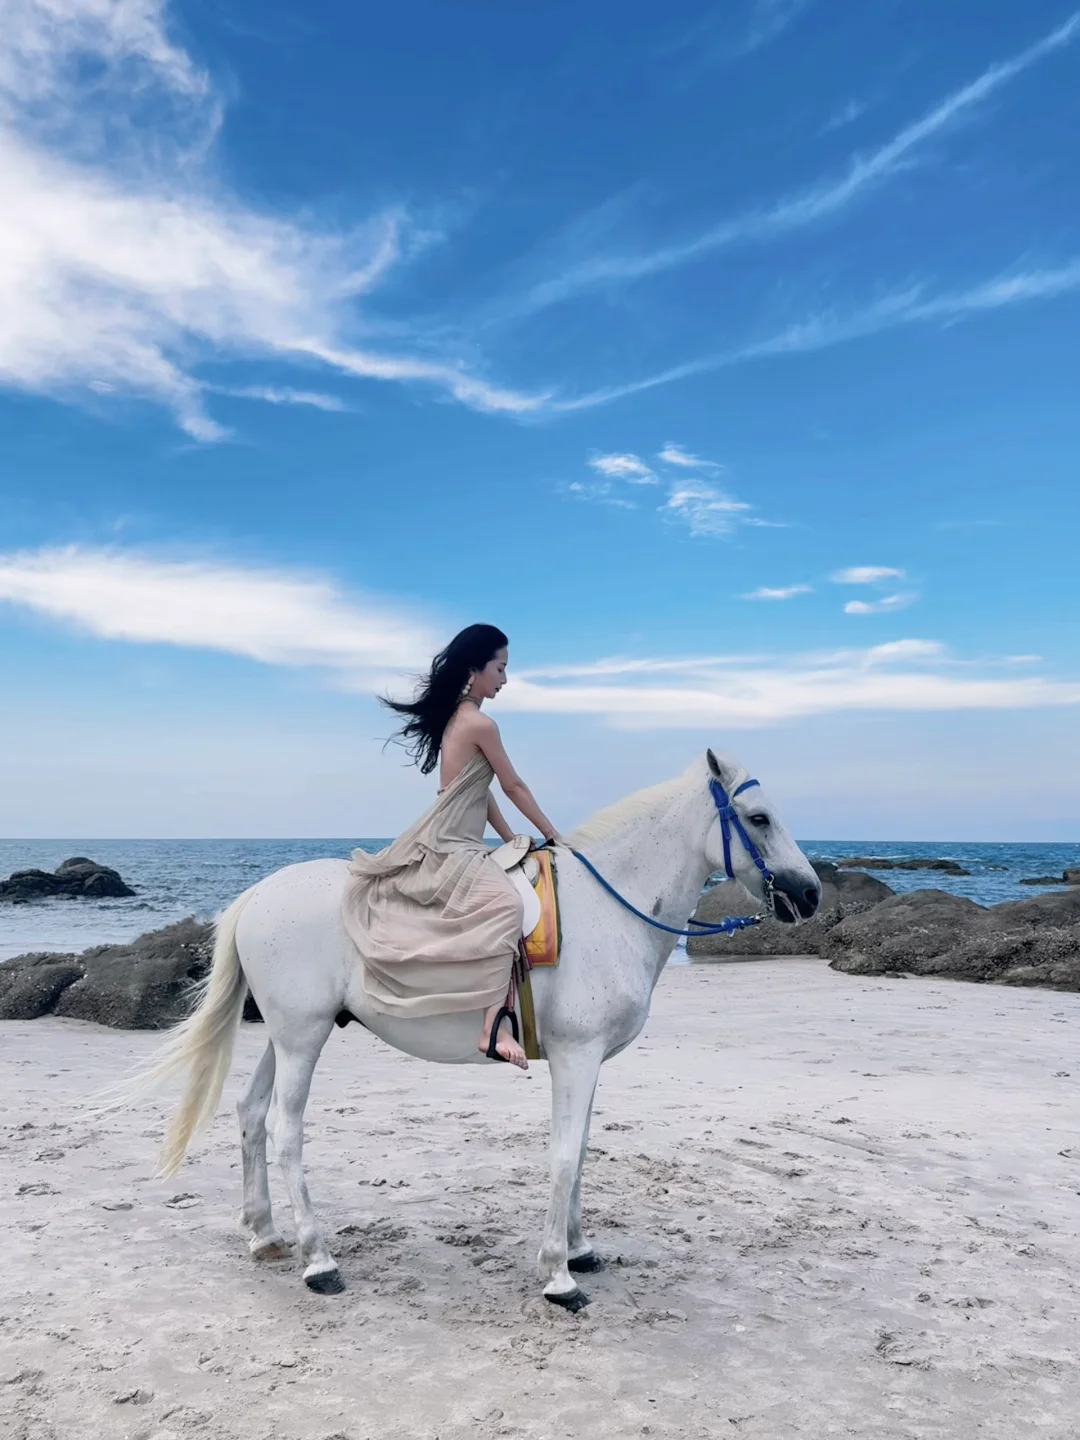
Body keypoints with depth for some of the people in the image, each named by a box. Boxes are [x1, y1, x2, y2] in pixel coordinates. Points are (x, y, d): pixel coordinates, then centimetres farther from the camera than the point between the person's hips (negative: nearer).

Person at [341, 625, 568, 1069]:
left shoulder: (456, 717, 15)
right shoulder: (481, 724, -13)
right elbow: (514, 788, -6)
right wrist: (554, 837, 7)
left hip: (446, 844, 11)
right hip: (449, 850, -11)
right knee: (505, 903, -33)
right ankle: (492, 1027, -38)